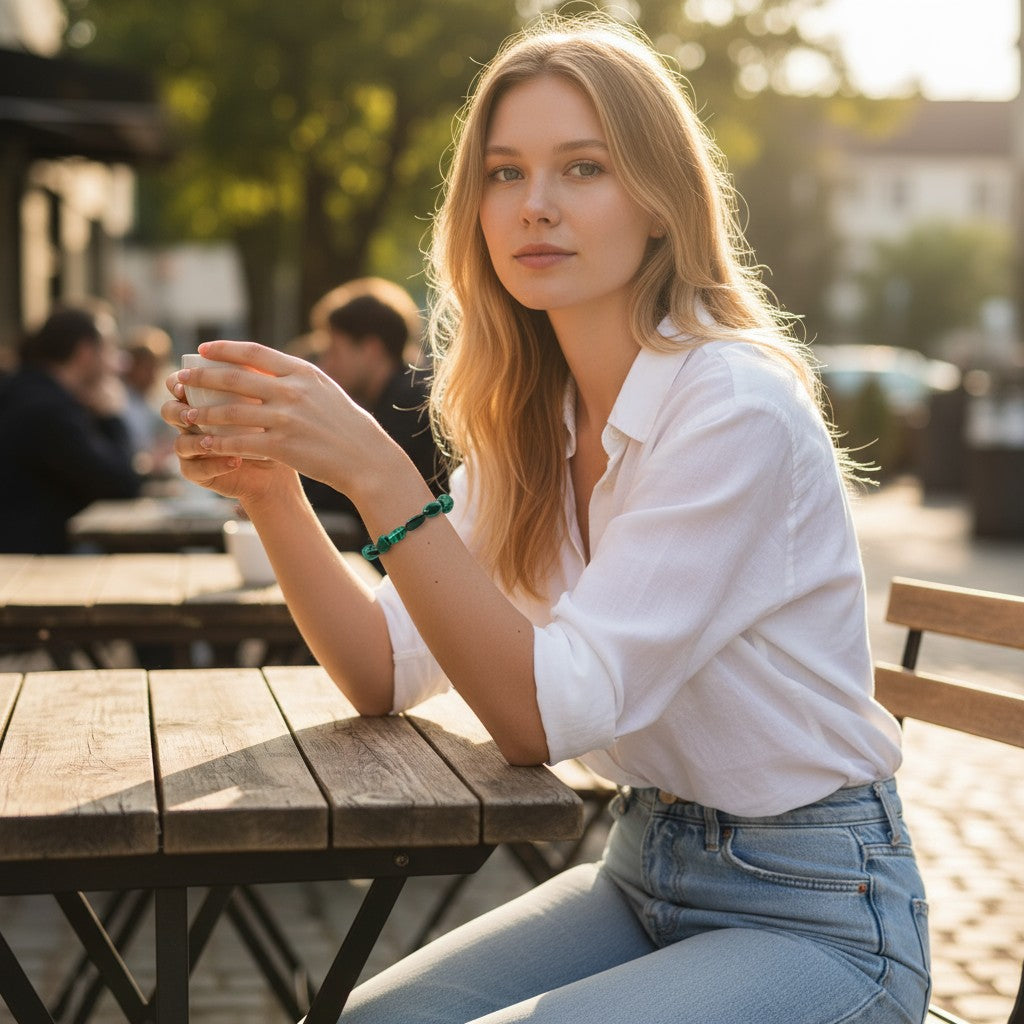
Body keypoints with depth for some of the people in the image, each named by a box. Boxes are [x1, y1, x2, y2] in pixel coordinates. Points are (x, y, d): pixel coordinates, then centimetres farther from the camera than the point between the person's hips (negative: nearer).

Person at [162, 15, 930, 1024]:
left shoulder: (737, 408, -21)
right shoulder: (527, 421, 2)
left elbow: (548, 712, -25)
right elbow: (389, 674, -1)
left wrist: (376, 471, -31)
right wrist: (274, 492, -15)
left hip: (812, 916, -6)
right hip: (641, 875, 6)